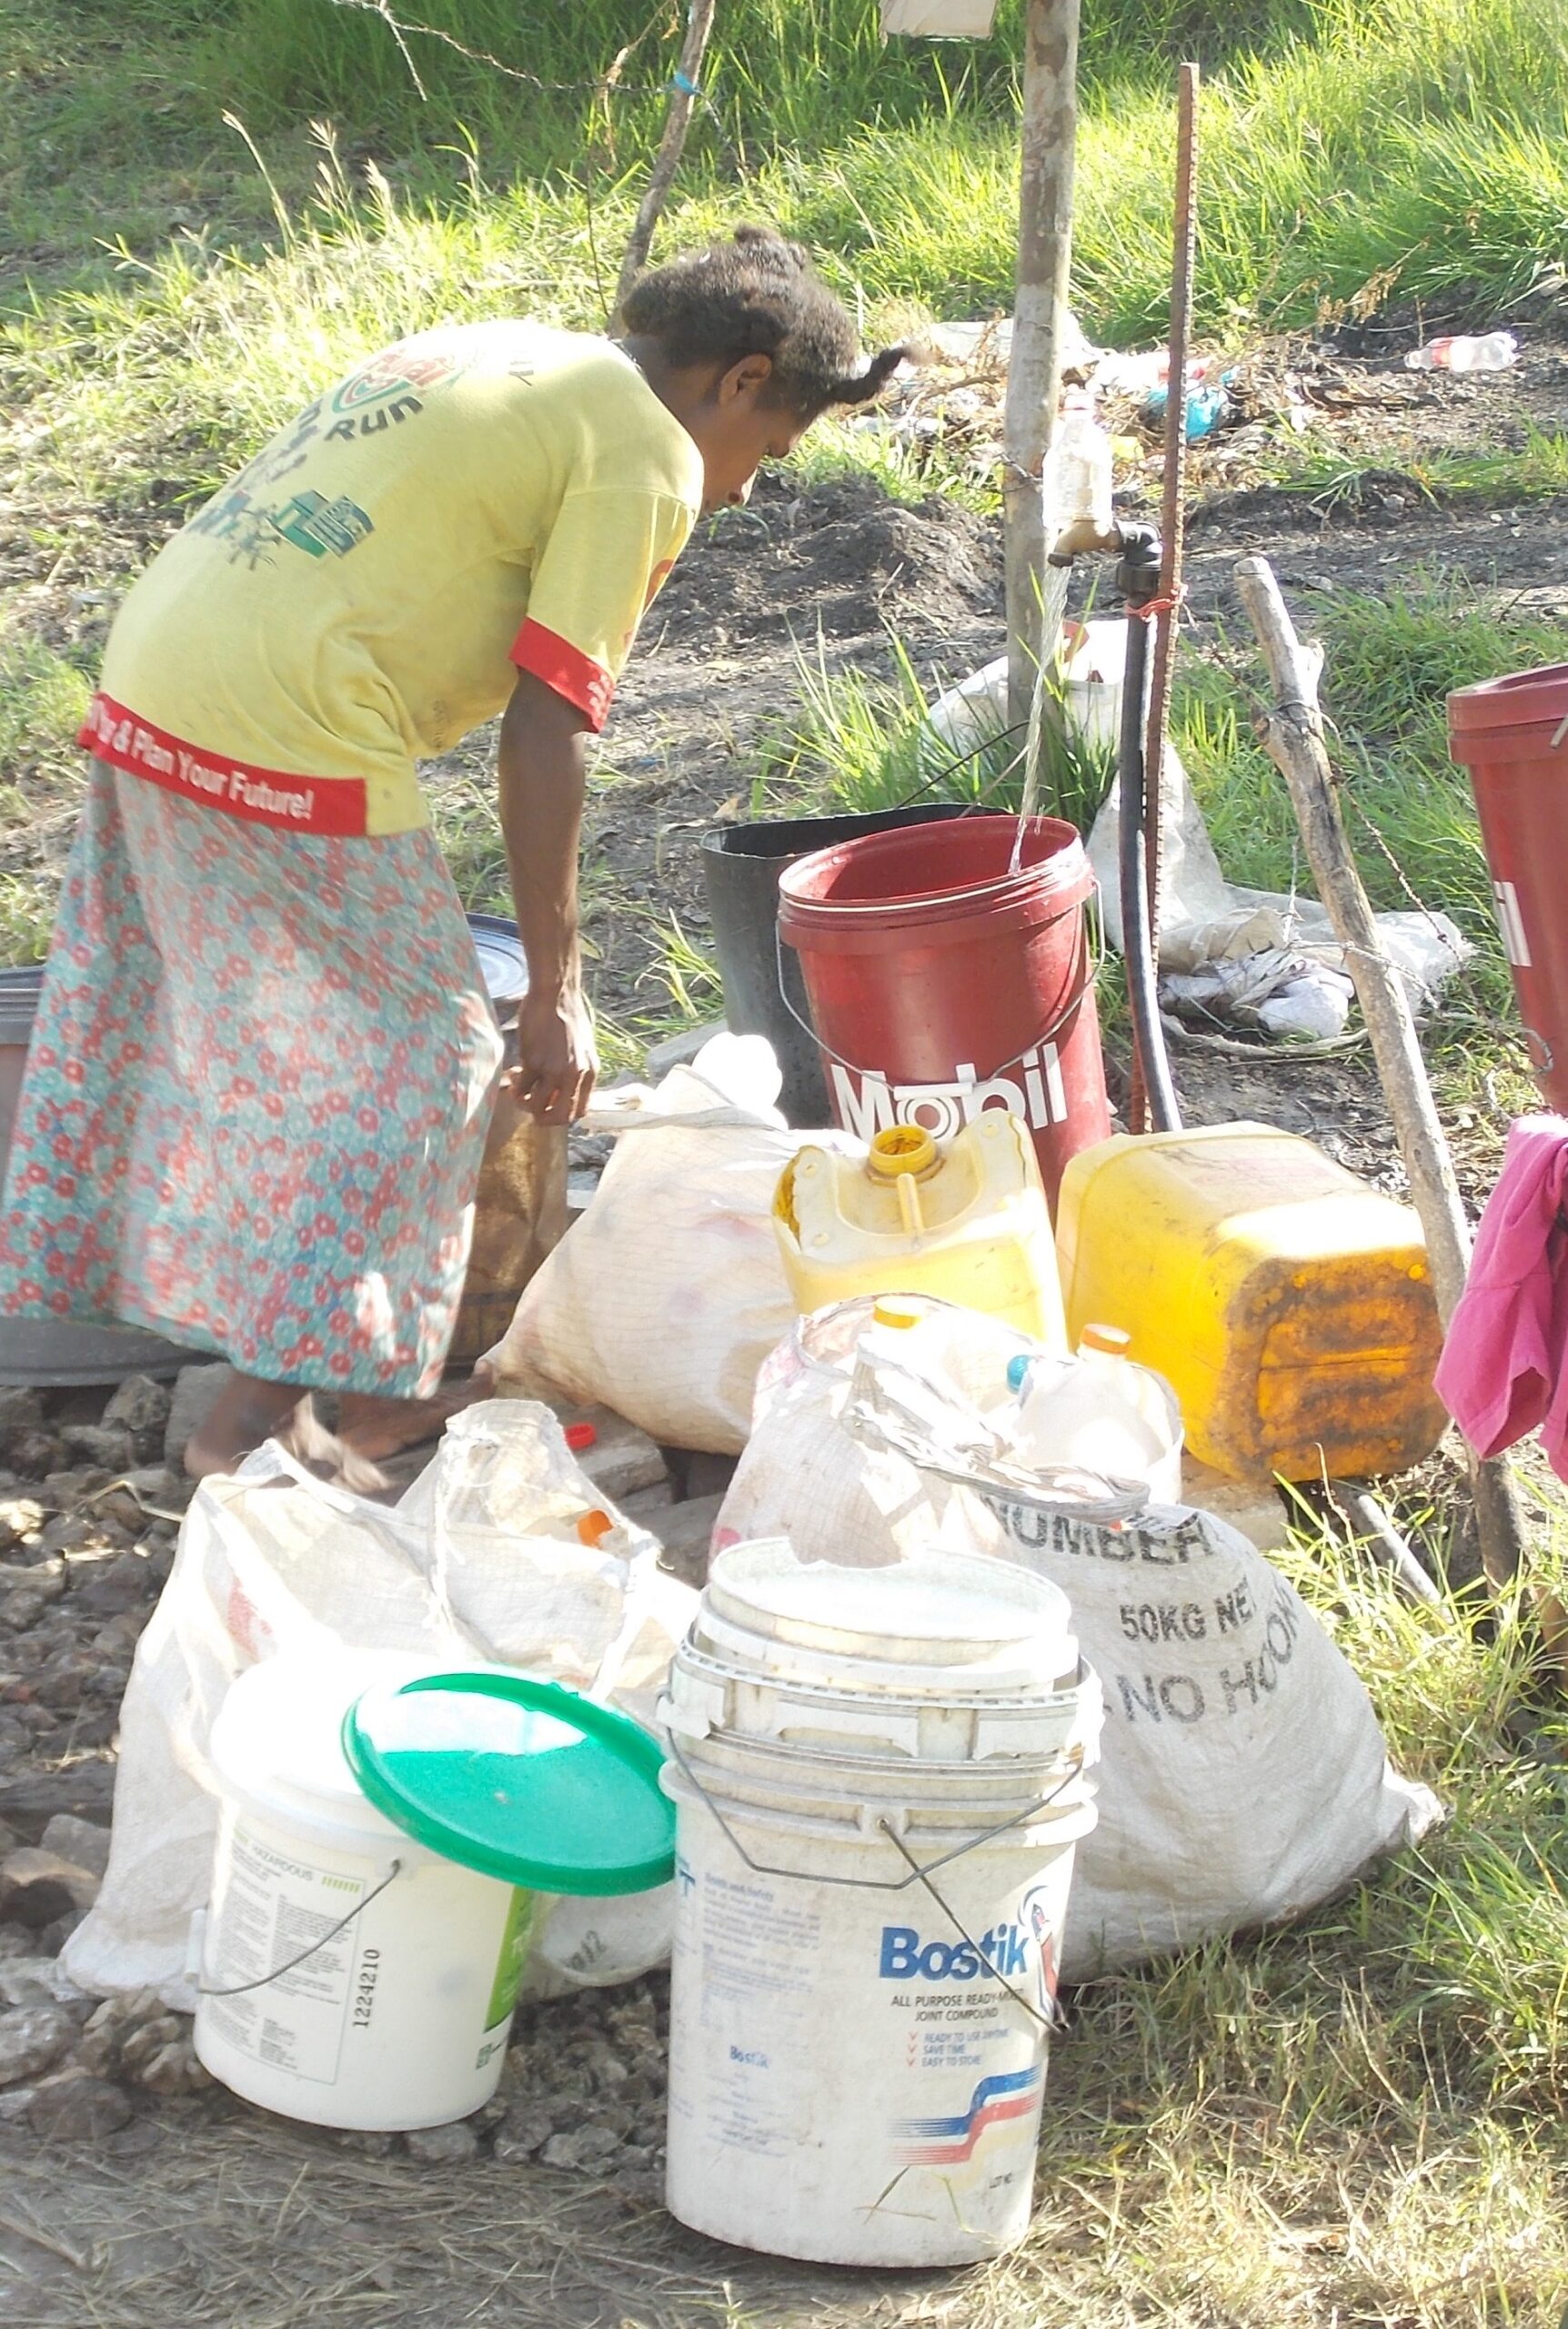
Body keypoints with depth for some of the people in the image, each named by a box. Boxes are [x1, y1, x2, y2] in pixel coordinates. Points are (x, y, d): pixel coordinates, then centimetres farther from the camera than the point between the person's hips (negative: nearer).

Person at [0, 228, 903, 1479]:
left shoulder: (485, 351, 21)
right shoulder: (648, 459, -4)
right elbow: (546, 735, -10)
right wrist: (556, 992, -4)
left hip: (143, 686, 9)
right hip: (291, 748, -9)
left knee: (148, 1034, 20)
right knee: (411, 1062, 7)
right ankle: (285, 1399, 13)